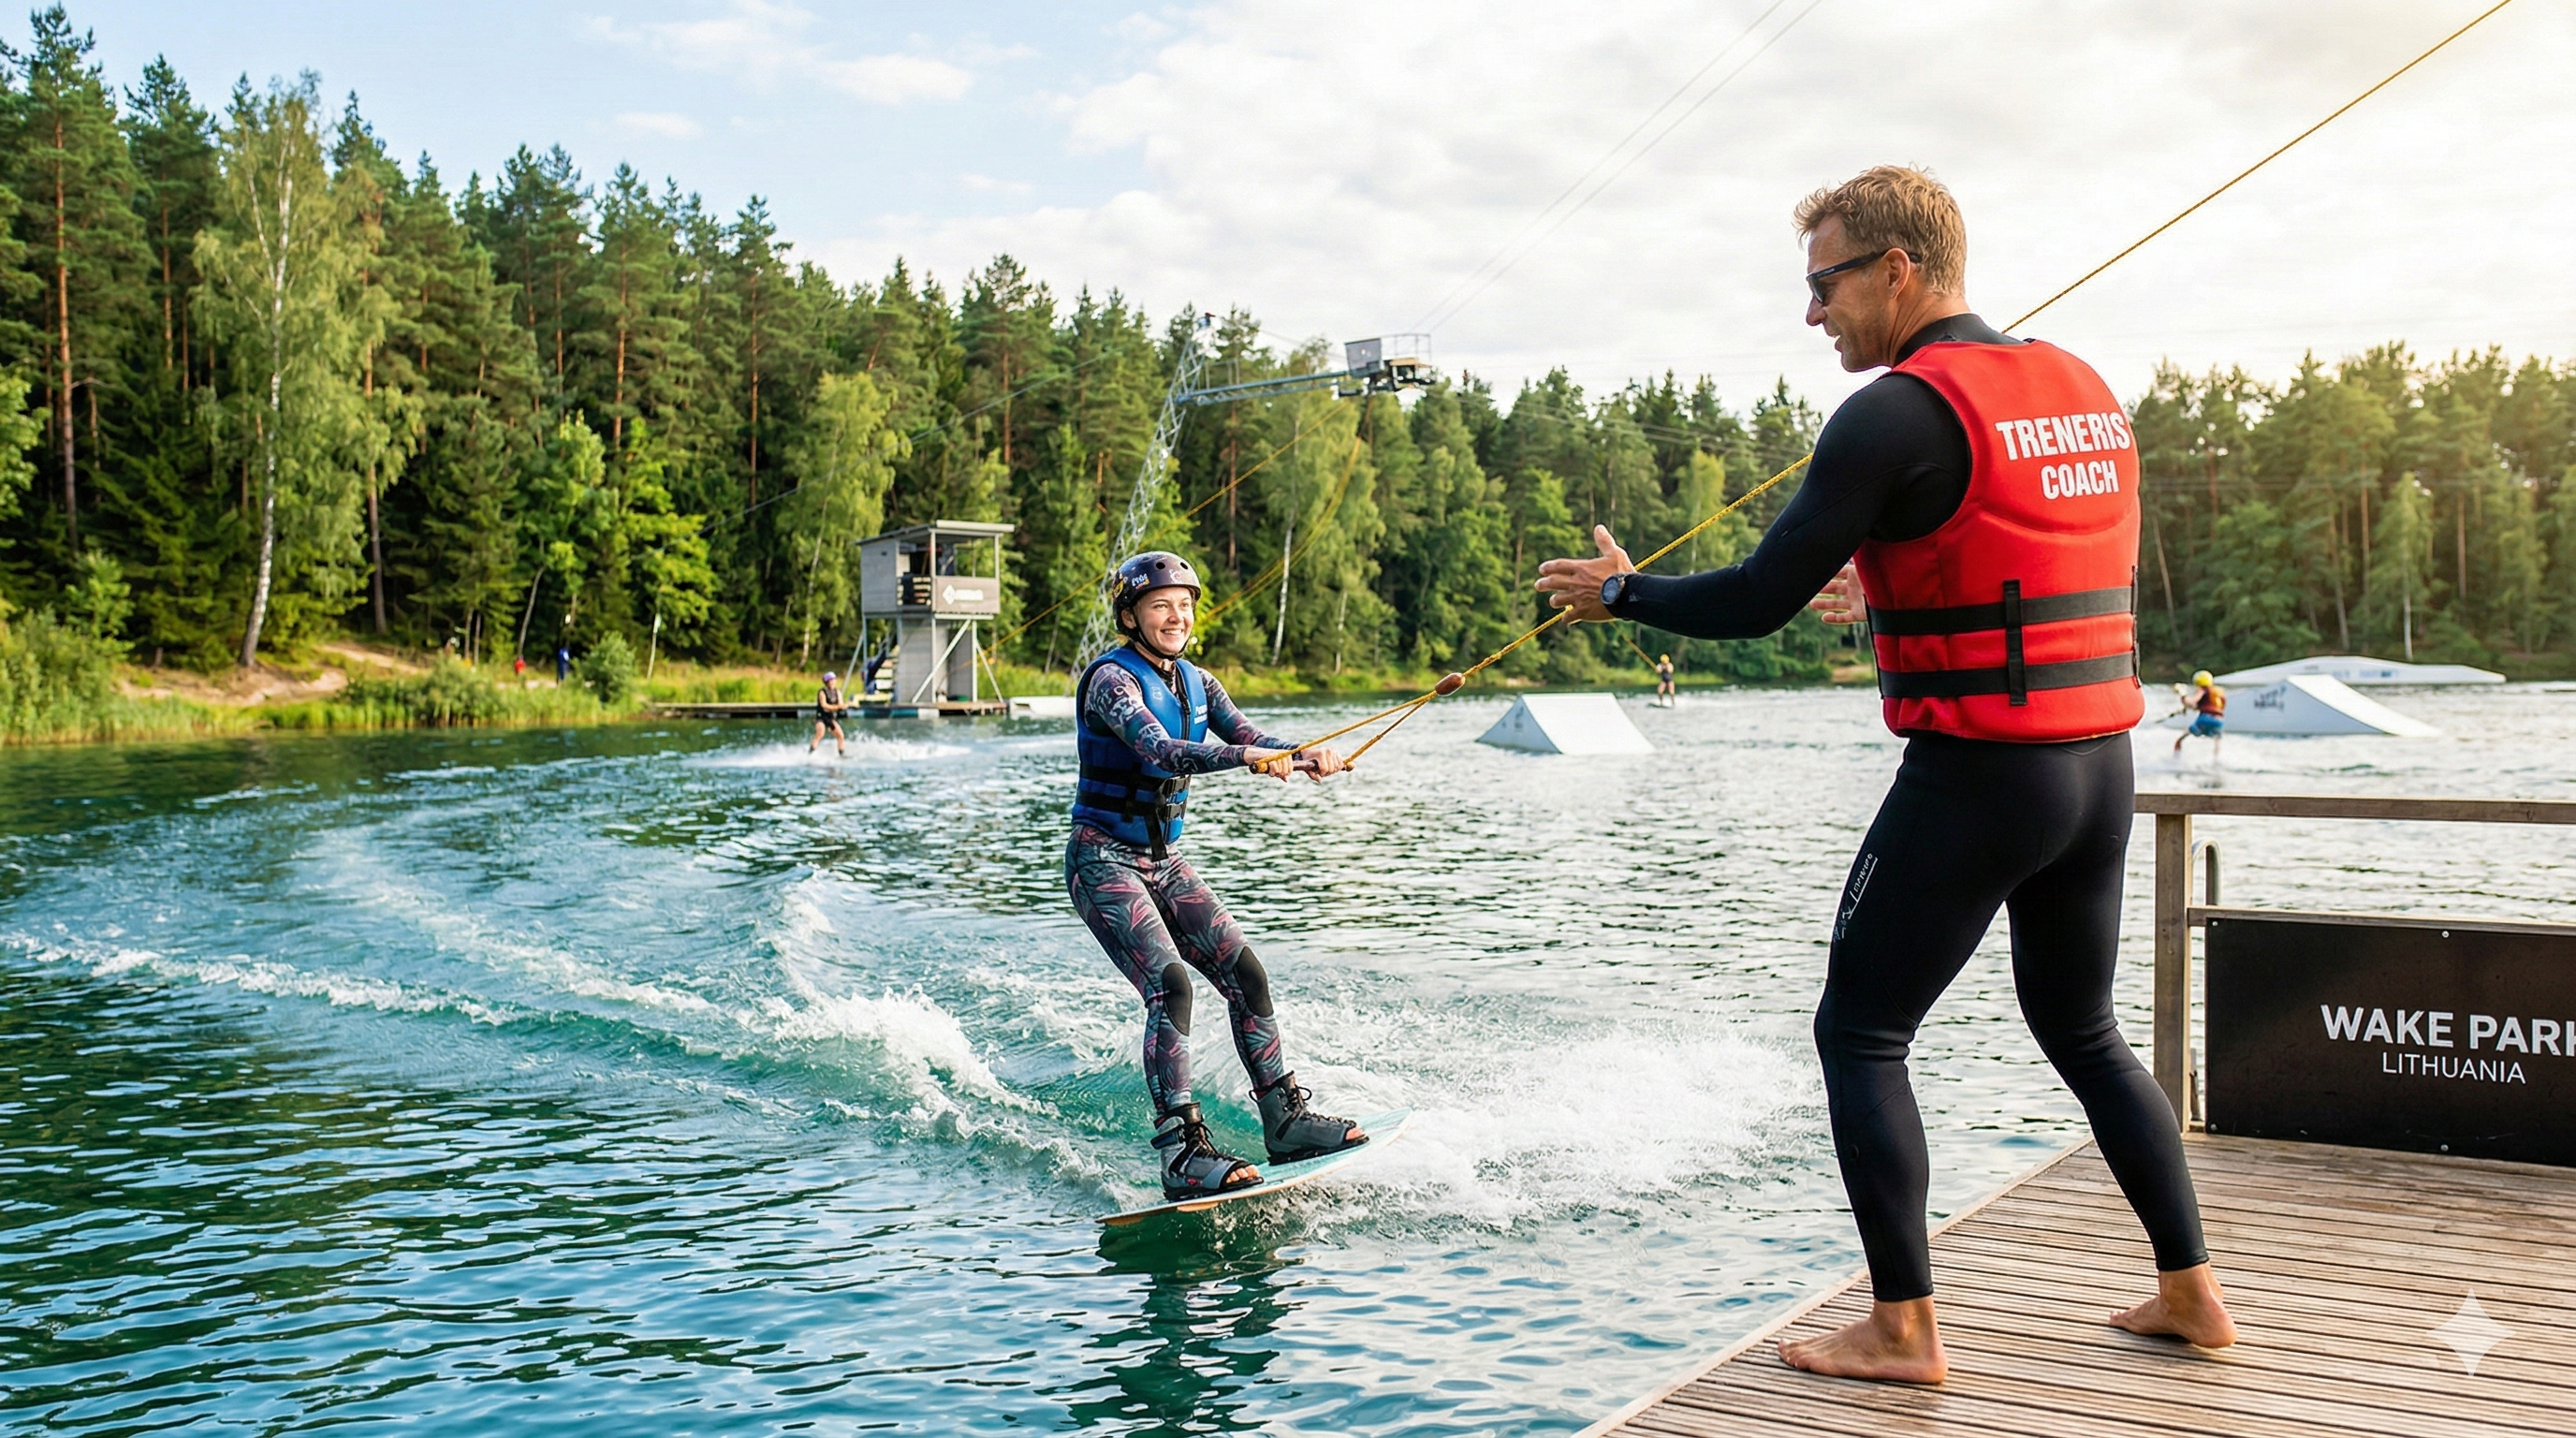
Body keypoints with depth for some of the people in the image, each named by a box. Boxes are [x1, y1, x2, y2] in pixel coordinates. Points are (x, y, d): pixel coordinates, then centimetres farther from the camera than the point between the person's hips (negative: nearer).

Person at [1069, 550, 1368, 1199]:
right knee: (1169, 985, -23)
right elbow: (1157, 752, -32)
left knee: (1245, 975, 1)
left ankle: (1285, 1121, 10)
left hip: (1163, 860, 8)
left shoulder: (1196, 682, 8)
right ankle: (1183, 1153, -24)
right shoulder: (1112, 678, -16)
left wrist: (1304, 755, -24)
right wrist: (1245, 756, -46)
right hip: (1104, 859, -8)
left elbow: (1251, 739, -3)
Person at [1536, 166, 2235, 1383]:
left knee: (1859, 1032, 5)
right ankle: (2189, 1291, 26)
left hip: (1973, 775, -8)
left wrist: (1619, 591, 3)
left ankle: (1903, 1330, 7)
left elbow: (1756, 604, -13)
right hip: (2101, 767, 8)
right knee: (2081, 1029, 22)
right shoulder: (2083, 390, 11)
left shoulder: (1900, 413, -13)